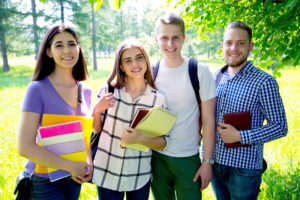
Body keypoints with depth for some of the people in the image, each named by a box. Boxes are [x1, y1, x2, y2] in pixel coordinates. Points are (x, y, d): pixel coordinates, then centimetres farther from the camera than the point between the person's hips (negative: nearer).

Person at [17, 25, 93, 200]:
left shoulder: (85, 90, 0)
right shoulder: (37, 89, -17)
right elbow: (25, 147, -21)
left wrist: (88, 164, -6)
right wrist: (71, 166, -19)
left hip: (74, 179, 5)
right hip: (45, 180, -5)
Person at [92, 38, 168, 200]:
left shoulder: (158, 99, -7)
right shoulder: (107, 90, -7)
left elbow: (163, 142, -4)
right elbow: (96, 129, 3)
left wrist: (141, 139, -21)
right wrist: (97, 110, -15)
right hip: (107, 174, 0)